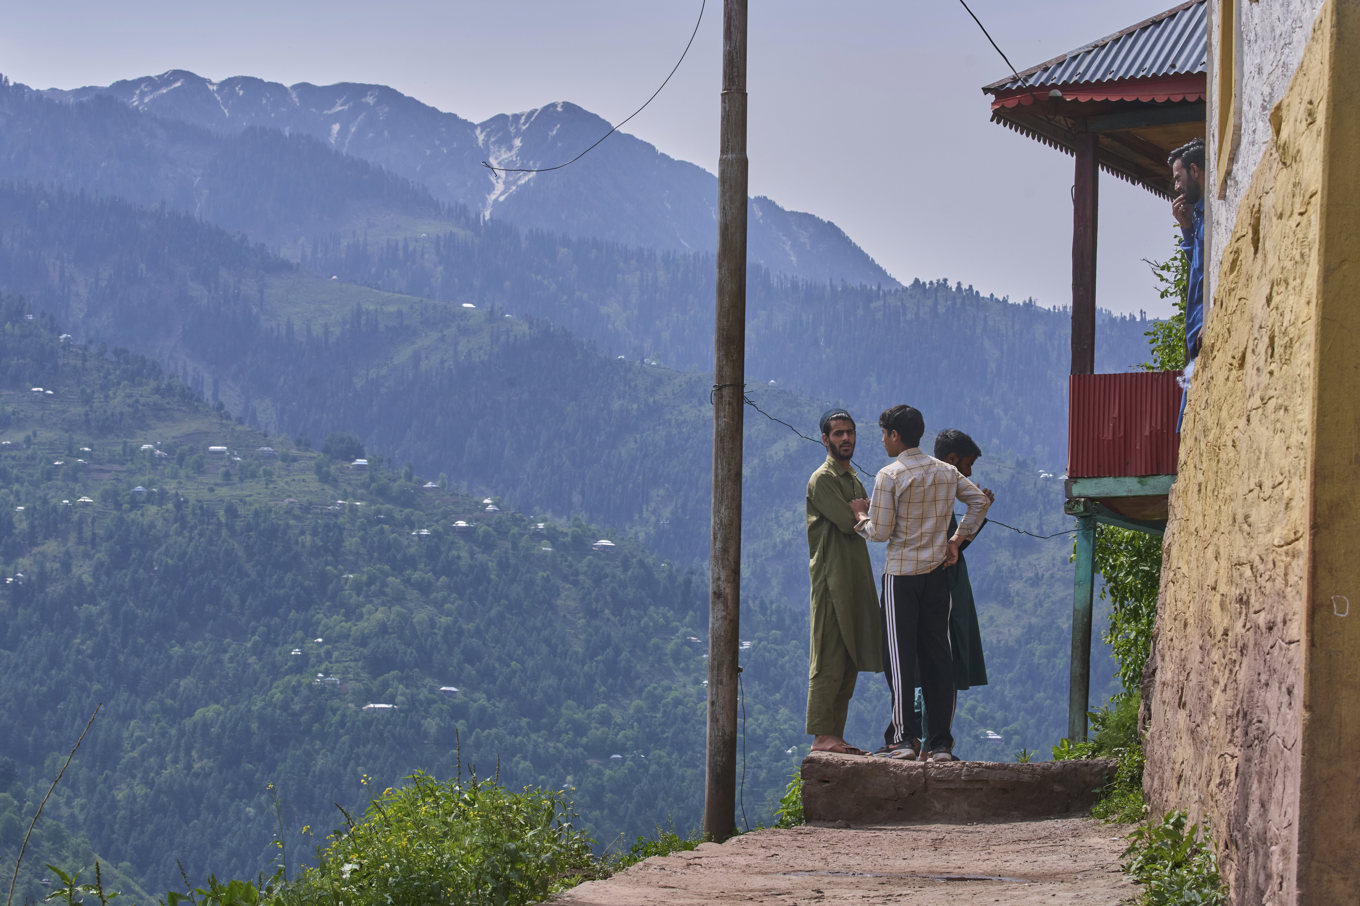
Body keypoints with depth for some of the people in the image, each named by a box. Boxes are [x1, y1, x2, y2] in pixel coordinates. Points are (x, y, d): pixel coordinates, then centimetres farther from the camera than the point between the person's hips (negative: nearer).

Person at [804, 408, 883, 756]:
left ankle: (836, 735, 11)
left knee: (849, 662, 8)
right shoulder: (823, 479, -8)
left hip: (856, 579, 9)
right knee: (829, 661, -10)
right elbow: (848, 523, -16)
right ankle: (822, 735, -10)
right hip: (832, 580, -9)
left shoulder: (853, 480, 21)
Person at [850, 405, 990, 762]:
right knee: (937, 656, 6)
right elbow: (980, 500, 16)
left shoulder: (889, 475, -10)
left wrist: (862, 516, 8)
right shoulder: (946, 472, 8)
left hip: (901, 575, -5)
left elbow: (880, 532, -11)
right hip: (937, 572, 5)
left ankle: (902, 739, -2)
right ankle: (940, 742, 5)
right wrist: (958, 538, 16)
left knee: (900, 656, 0)